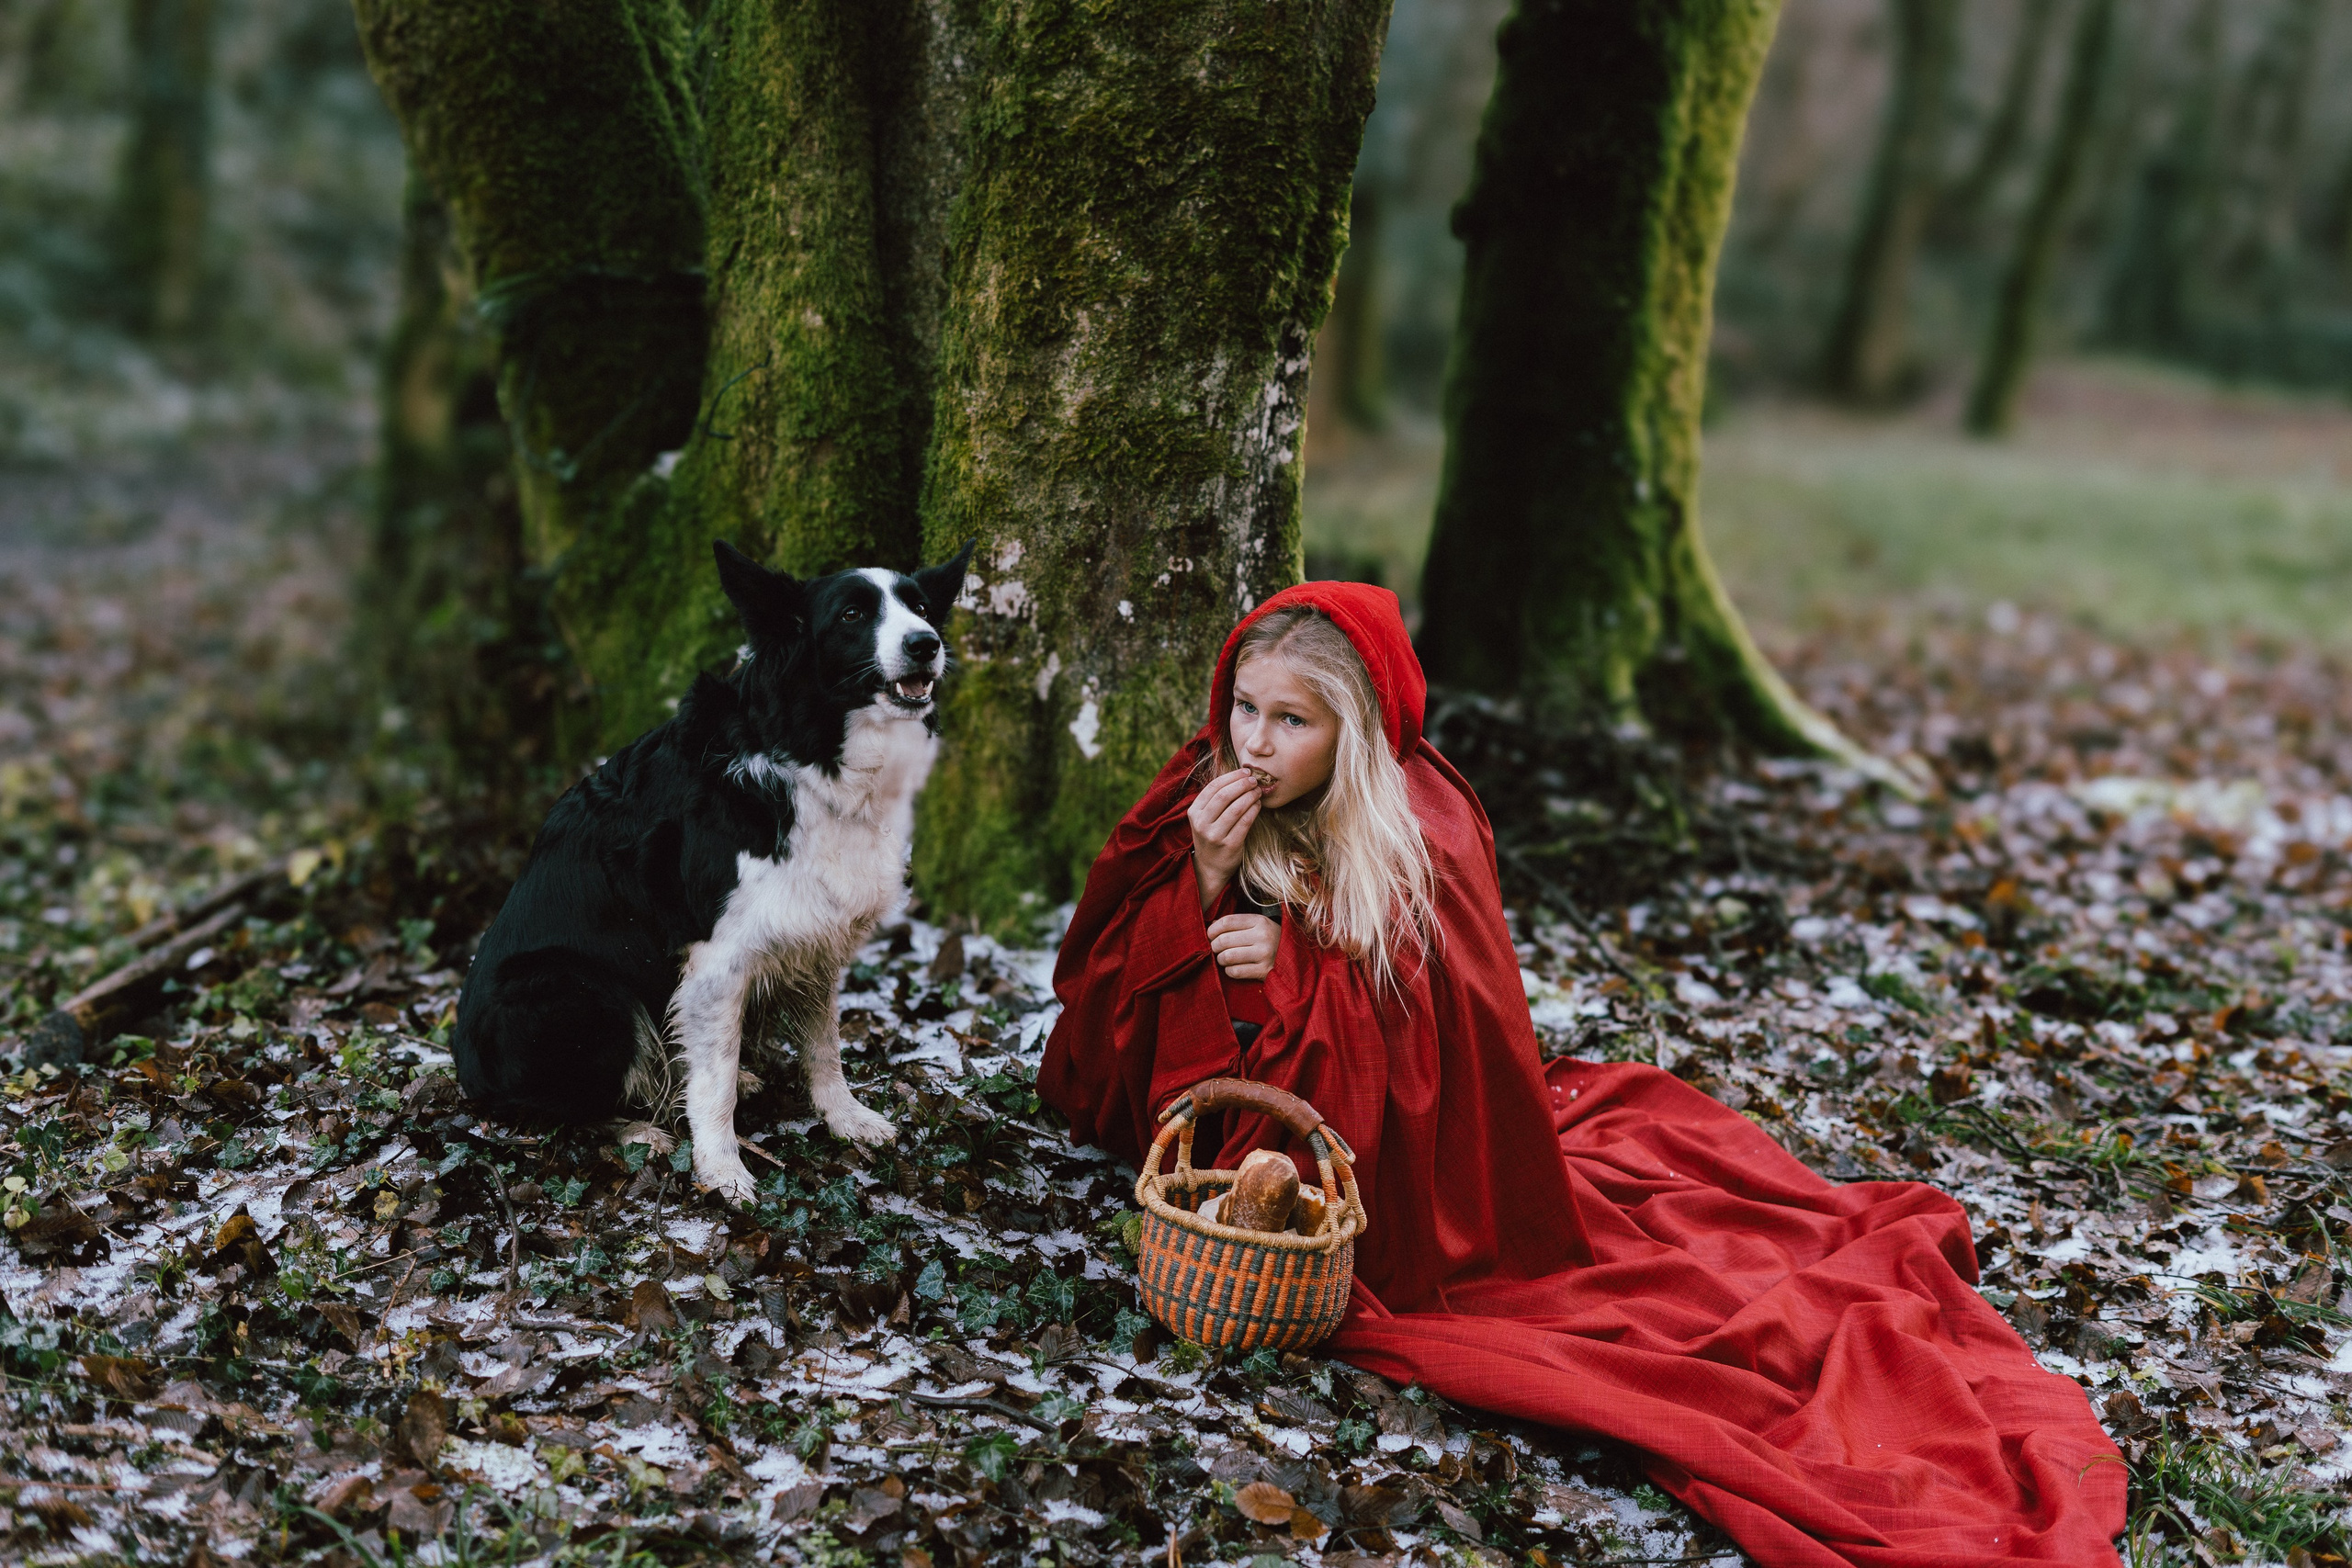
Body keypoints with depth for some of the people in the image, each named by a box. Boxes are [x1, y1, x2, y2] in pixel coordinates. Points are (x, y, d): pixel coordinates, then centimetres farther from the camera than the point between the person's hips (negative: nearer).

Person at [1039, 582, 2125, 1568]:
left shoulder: (1420, 829, -18)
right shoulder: (1199, 801, -8)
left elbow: (1436, 1036, -20)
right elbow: (1098, 992, -8)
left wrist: (1295, 971, -31)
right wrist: (1203, 881, -25)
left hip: (1396, 1138, -2)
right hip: (1236, 1131, 2)